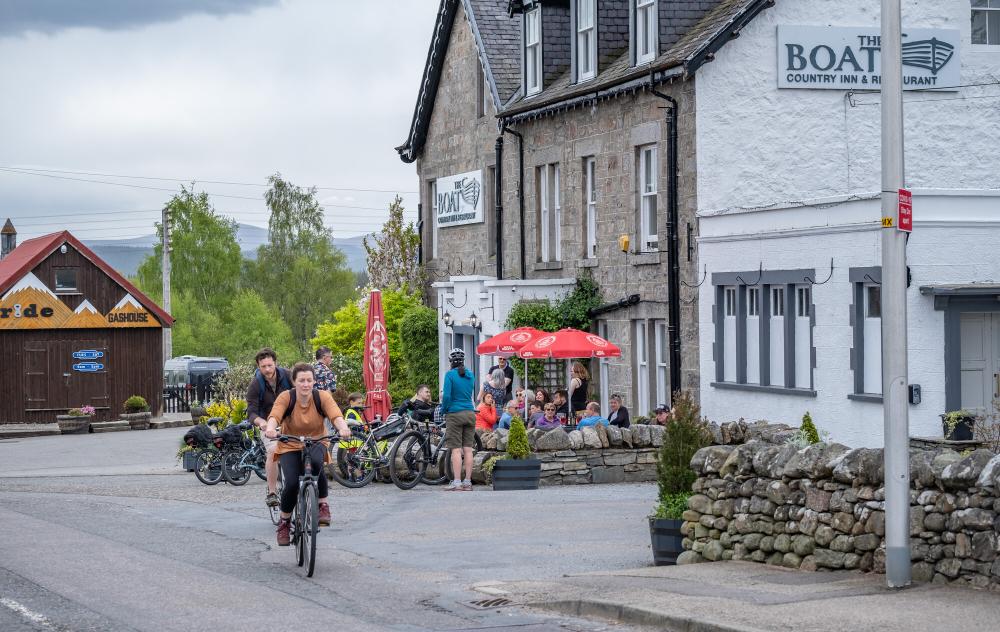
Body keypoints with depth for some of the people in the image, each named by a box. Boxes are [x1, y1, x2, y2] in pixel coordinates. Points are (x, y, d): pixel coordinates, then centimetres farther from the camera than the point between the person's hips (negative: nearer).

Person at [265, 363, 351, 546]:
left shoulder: (322, 397, -15)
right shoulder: (286, 397, -17)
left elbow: (336, 415, -31)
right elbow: (274, 415, -33)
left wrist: (343, 428, -54)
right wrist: (270, 428, -56)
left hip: (316, 443, 0)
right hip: (290, 447, 0)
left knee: (315, 461, -36)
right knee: (292, 483, -21)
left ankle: (323, 505, -18)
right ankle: (284, 523, 6)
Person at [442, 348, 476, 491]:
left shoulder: (450, 374, -10)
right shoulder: (470, 375, 7)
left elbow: (447, 395, -16)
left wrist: (444, 409, 2)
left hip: (455, 414, -5)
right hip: (470, 413, 5)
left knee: (456, 450, -5)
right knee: (468, 449, 6)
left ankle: (457, 483, -9)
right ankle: (467, 482, 6)